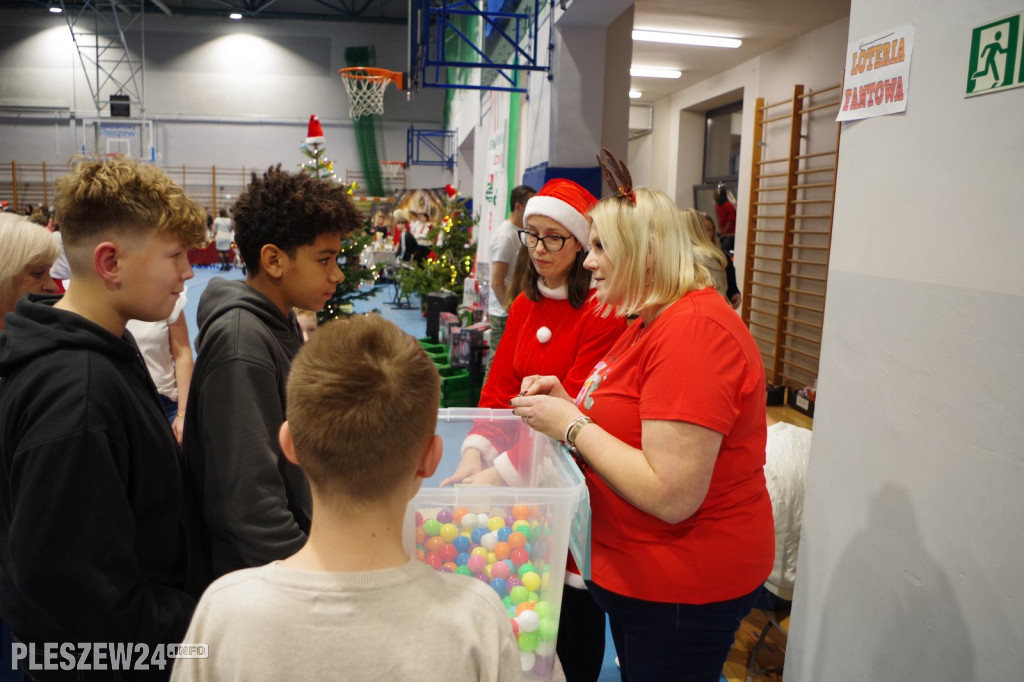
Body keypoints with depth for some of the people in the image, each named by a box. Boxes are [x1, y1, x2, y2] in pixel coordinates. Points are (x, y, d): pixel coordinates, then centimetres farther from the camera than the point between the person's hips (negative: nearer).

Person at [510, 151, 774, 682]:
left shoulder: (694, 330, -25)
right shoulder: (651, 323, 8)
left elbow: (671, 495, -30)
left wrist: (571, 427, -21)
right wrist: (569, 402, -3)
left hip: (681, 591, -9)